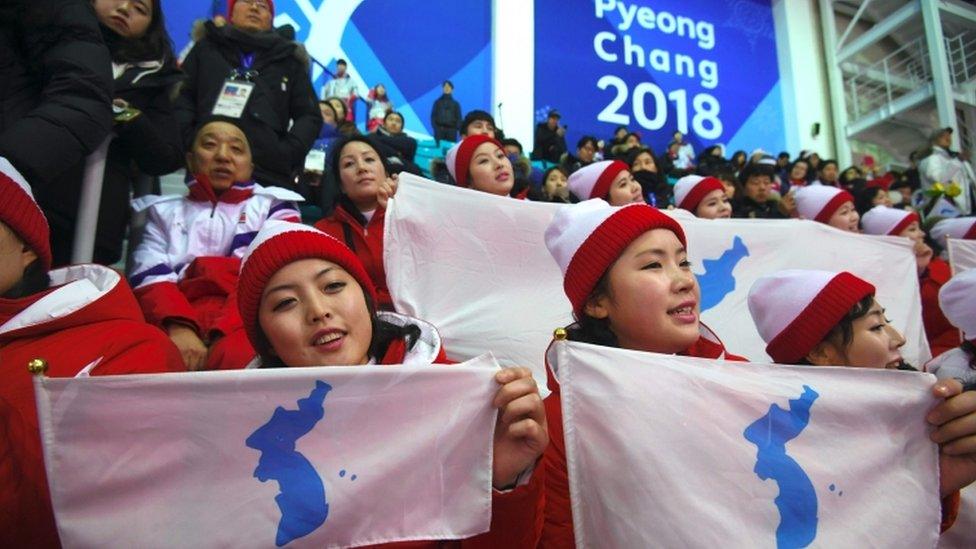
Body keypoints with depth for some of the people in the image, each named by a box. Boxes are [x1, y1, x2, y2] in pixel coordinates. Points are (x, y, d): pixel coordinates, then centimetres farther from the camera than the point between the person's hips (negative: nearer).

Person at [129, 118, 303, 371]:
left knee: (239, 355, -37)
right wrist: (177, 327, -15)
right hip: (172, 325, 2)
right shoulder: (163, 210, 27)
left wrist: (222, 337, -14)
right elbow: (150, 277, 8)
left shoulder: (274, 205, 21)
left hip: (243, 325, -1)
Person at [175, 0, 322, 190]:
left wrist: (287, 154, -3)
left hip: (269, 176, 0)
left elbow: (309, 116, 14)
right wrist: (190, 143, -4)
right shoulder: (206, 49, 20)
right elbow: (181, 98, 13)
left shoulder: (288, 60, 20)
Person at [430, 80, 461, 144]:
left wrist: (458, 128, -7)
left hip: (451, 130, 0)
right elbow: (433, 116, 8)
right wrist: (434, 127, -6)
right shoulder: (437, 102, 12)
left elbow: (458, 117, 8)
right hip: (439, 129, 0)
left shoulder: (455, 103, 11)